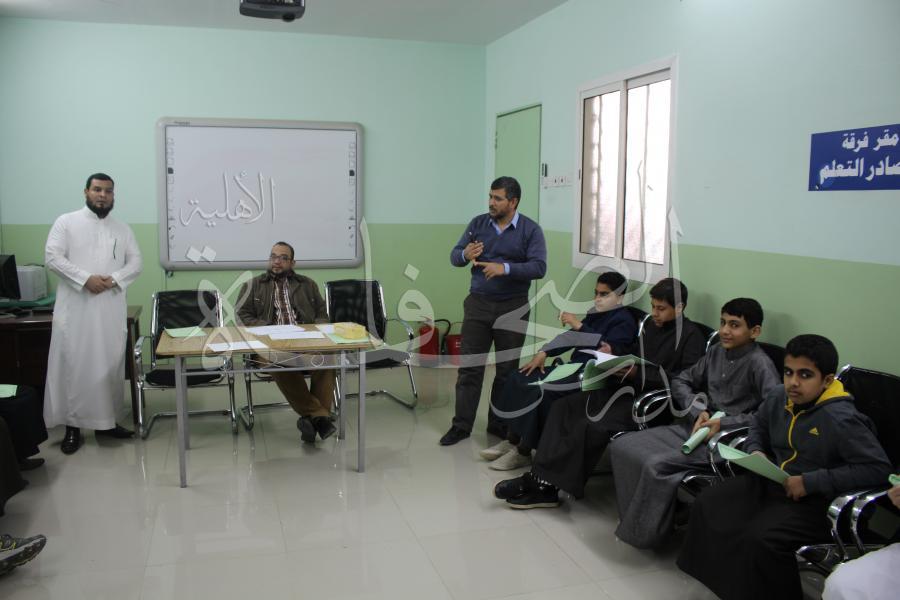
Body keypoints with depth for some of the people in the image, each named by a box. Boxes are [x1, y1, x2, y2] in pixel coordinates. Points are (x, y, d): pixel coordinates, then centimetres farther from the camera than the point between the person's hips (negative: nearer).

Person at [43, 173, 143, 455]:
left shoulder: (123, 229, 13)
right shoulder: (66, 222, 3)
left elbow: (135, 262, 8)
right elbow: (53, 257, -6)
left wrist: (115, 279, -12)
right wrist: (85, 278, -17)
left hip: (111, 308, 3)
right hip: (75, 306, -3)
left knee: (110, 363, 7)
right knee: (74, 363, -1)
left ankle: (106, 420, 18)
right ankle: (72, 425, 6)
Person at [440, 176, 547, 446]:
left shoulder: (530, 230, -5)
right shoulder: (478, 223, 3)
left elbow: (539, 267, -16)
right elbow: (454, 255, 3)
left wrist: (505, 268, -29)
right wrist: (465, 255, -20)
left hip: (513, 308, -1)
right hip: (478, 304, 2)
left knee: (507, 369, 8)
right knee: (470, 366, 2)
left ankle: (499, 423, 21)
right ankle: (461, 424, 10)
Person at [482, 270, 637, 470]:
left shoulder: (624, 320, -7)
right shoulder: (596, 313, 17)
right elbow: (570, 337, 16)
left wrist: (579, 326, -23)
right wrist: (544, 353, 2)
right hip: (573, 367, 9)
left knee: (541, 391, -28)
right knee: (519, 379, -5)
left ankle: (524, 452, -14)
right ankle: (512, 440, -2)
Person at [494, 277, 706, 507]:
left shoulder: (691, 336, -6)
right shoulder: (651, 324, 15)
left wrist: (638, 373, -21)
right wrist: (614, 352, 8)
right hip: (629, 387, 8)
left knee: (593, 426, -28)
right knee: (564, 407, -9)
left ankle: (545, 482, -15)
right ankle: (542, 480, -16)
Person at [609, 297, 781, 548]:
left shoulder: (760, 363, -11)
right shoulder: (717, 351, 10)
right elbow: (681, 381, 16)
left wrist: (724, 423, -21)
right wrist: (698, 411, -2)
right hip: (695, 426, 8)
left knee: (655, 465, -28)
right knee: (621, 446, -7)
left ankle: (645, 532, -5)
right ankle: (635, 521, 2)